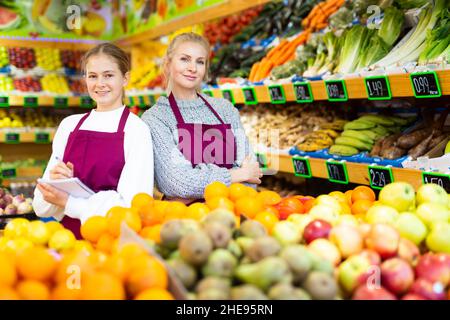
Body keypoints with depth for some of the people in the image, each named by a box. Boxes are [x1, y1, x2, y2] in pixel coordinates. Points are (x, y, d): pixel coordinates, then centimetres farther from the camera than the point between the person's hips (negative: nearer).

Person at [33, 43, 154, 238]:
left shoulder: (136, 129, -2)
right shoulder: (69, 125, 10)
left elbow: (134, 204, -10)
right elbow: (42, 206, 11)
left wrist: (68, 203, -11)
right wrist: (55, 181, -9)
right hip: (68, 237, 3)